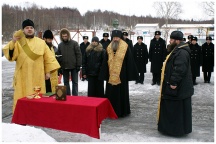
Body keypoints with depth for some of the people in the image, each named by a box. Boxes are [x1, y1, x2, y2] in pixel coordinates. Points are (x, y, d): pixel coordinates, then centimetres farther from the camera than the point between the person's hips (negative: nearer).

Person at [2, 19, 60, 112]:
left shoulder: (41, 42, 9)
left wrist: (48, 71, 2)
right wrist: (13, 42, -28)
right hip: (23, 77, -1)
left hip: (38, 77, 1)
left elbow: (48, 57, 8)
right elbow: (9, 54, -12)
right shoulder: (18, 42, 3)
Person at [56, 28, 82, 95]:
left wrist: (78, 65, -11)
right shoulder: (60, 45, 6)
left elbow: (79, 54, -6)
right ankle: (67, 95, 22)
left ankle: (75, 96, 12)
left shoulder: (74, 43, -5)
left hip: (73, 66, -4)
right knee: (66, 82, 11)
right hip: (64, 67, 4)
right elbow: (58, 56, 11)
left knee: (75, 82, 5)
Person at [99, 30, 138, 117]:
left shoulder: (125, 47, -4)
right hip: (111, 75, 4)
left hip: (121, 75, -4)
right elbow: (105, 62, 10)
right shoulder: (109, 48, 8)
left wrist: (130, 75, -7)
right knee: (111, 94, 9)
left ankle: (122, 111, 18)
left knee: (121, 93, 5)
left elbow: (129, 62, -5)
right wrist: (104, 75, 5)